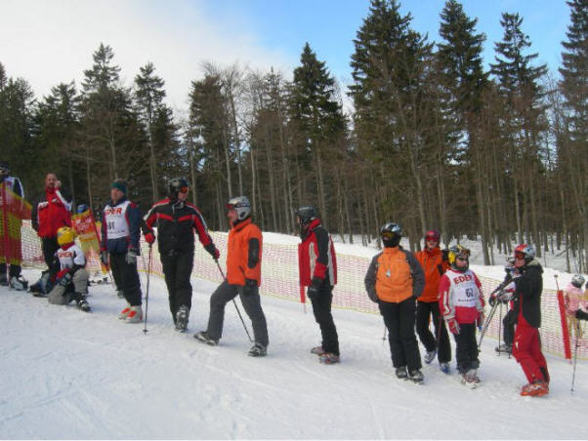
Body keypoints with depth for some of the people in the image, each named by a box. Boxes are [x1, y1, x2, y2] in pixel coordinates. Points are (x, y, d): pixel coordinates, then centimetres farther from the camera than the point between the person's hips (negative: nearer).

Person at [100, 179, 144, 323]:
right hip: (113, 251, 8)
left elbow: (135, 229, -12)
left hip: (126, 250, -7)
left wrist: (132, 249, -20)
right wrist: (103, 250, 19)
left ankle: (137, 308, -4)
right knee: (120, 281, 10)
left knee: (129, 280, -8)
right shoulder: (107, 209, 19)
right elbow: (104, 231, 24)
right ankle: (131, 304, 20)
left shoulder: (130, 207, -5)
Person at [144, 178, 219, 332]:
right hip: (167, 254, 1)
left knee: (182, 283, -18)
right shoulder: (159, 208, 1)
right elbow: (147, 222, 17)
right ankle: (179, 319, 11)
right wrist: (149, 234, -1)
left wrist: (212, 249, 1)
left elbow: (203, 232, 6)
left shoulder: (191, 210, 2)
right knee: (172, 287, 4)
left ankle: (183, 309, -28)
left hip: (185, 253, -1)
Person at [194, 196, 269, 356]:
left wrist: (250, 279, -23)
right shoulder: (234, 230, 16)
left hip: (246, 280, -10)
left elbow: (253, 257, -20)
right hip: (232, 278, 10)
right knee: (216, 300, 16)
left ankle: (261, 344, 3)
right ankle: (212, 335, 28)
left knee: (253, 311, -5)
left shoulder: (252, 231, -15)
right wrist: (229, 273, 27)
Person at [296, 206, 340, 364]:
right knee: (320, 315, 18)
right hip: (314, 282, 10)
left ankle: (333, 353, -7)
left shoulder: (320, 233, -14)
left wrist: (316, 281, -25)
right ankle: (327, 346, 30)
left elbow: (322, 259, -22)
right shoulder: (309, 235, 18)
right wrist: (310, 283, 23)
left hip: (322, 283, -10)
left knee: (324, 316, -10)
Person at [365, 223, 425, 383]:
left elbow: (419, 276, 5)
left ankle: (414, 368, 3)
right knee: (394, 335, 8)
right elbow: (369, 280, 14)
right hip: (387, 303, 2)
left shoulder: (407, 256, 1)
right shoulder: (377, 259, 7)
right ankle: (400, 366, 19)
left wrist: (415, 293, -3)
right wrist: (375, 297, 5)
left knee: (408, 335, -2)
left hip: (406, 301, -2)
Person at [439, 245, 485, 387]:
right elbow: (444, 301, -11)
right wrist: (450, 319, -12)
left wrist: (480, 312, 18)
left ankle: (472, 370, 24)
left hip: (471, 317, 6)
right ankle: (465, 373, 8)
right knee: (462, 346, -2)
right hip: (458, 319, -6)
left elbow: (479, 294, 19)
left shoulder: (471, 274, 10)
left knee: (472, 345, 13)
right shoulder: (447, 277, -9)